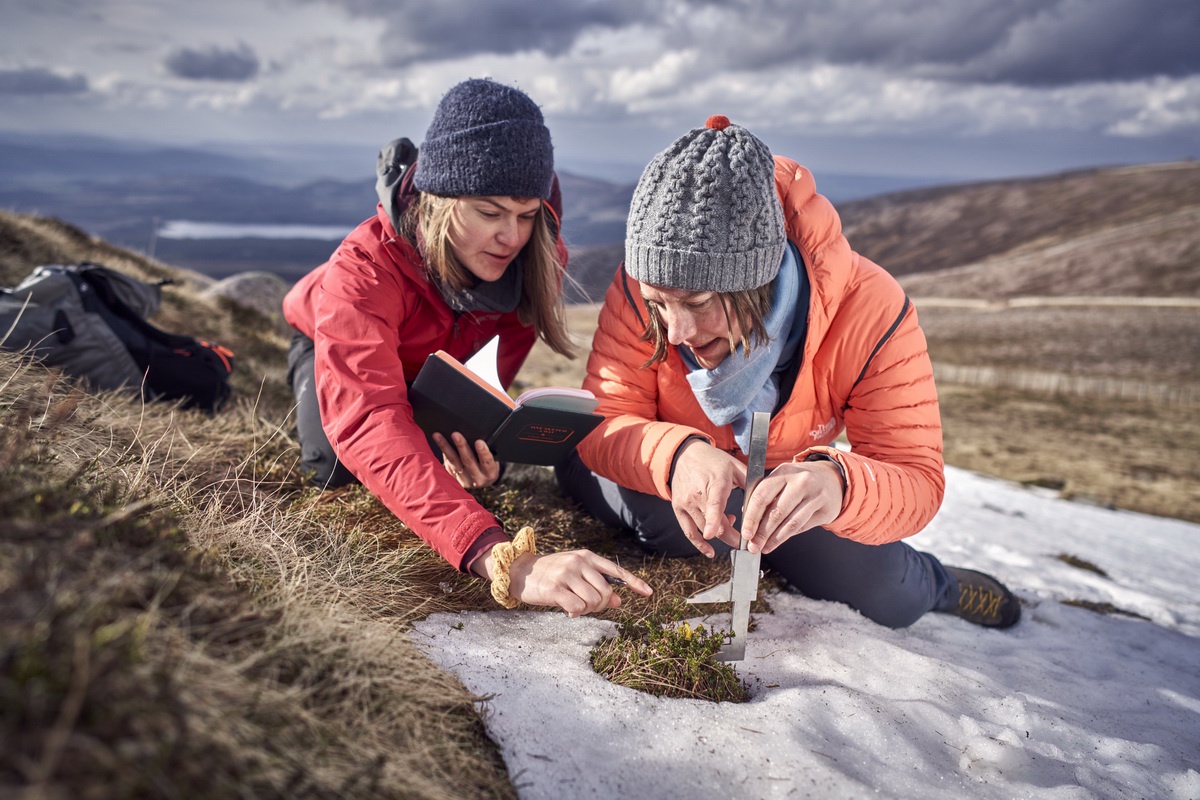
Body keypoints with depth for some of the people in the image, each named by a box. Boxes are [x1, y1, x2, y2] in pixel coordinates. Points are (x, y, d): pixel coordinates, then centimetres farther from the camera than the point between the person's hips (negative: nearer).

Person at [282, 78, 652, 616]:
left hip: (445, 364, 3)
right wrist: (504, 560, -74)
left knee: (480, 470, -12)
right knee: (338, 469, -23)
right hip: (331, 345, -2)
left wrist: (479, 441, -47)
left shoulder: (538, 255, -32)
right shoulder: (364, 269, -46)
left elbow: (496, 369, -23)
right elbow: (371, 427, -60)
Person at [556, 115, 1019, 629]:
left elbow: (917, 484, -30)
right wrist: (676, 455, -52)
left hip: (786, 484, 1)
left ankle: (932, 584, 32)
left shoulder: (869, 312, -31)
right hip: (677, 486, 0)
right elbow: (602, 424, -28)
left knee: (889, 596, -12)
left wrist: (838, 485, -54)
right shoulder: (640, 289, -30)